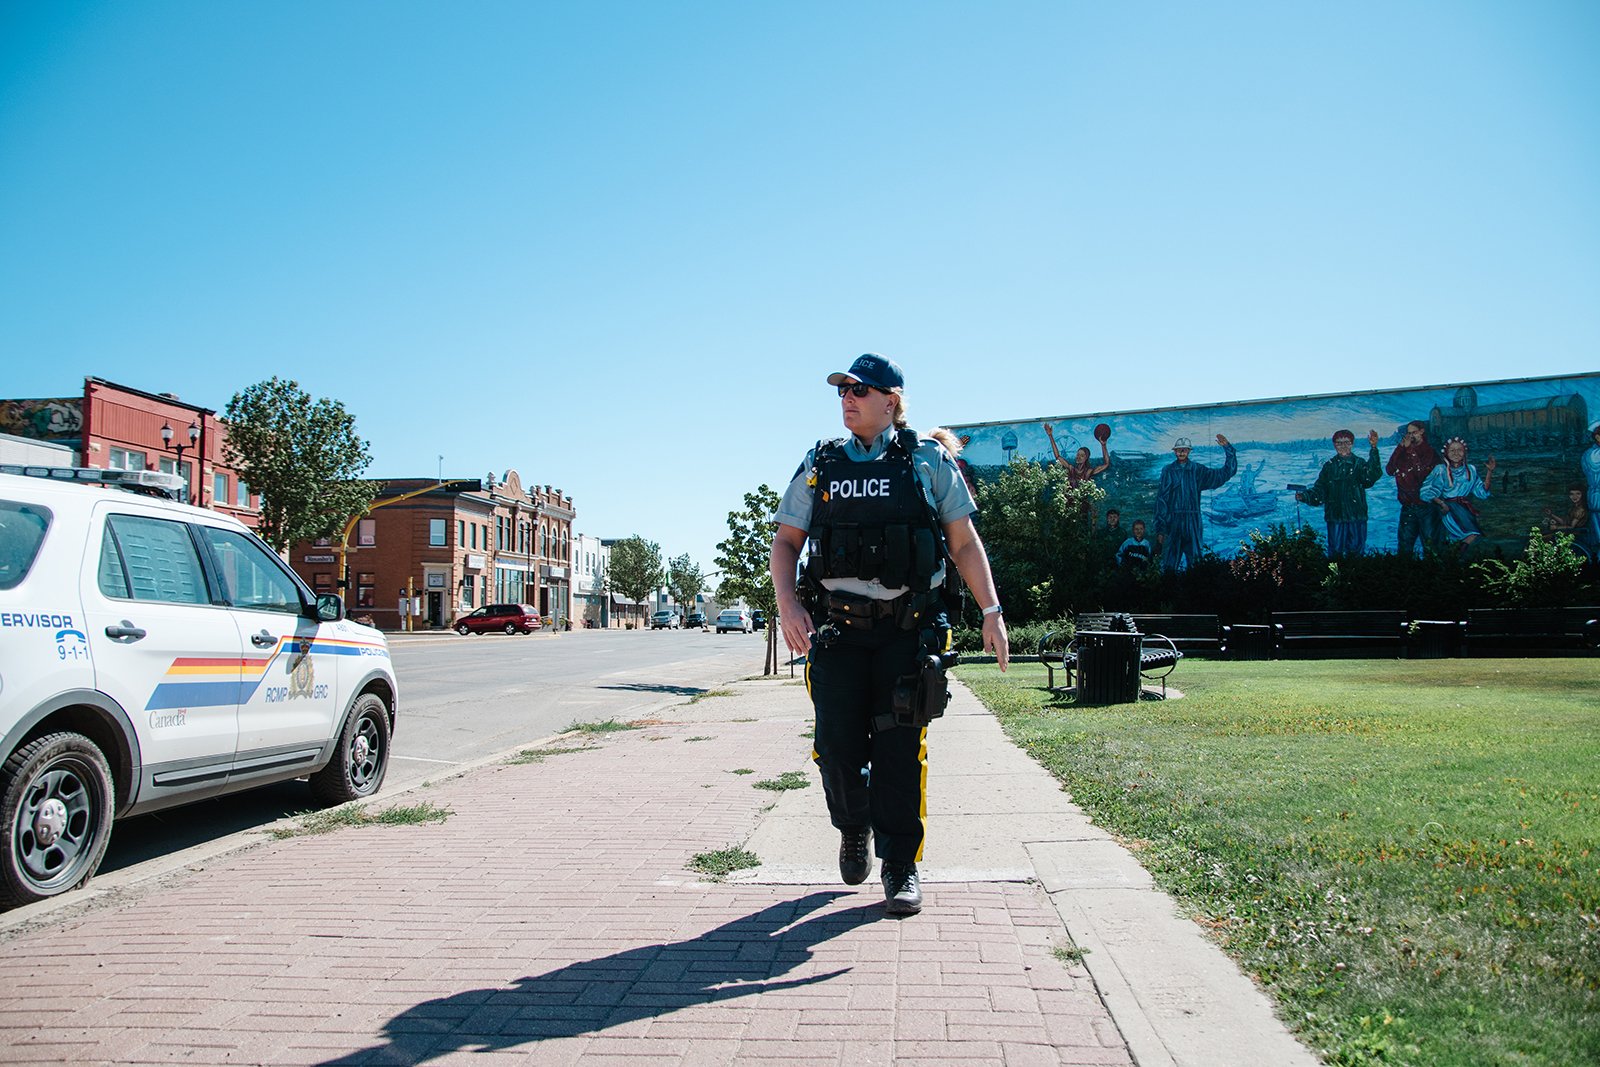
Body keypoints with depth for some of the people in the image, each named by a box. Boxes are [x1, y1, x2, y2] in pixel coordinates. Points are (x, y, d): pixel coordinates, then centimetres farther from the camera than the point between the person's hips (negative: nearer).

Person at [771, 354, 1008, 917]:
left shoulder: (928, 462, 5)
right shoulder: (819, 465, 11)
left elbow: (964, 542, 6)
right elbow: (786, 541, 10)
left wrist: (992, 612, -2)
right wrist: (787, 602, -6)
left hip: (907, 628, -2)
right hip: (836, 627, 2)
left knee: (899, 749, -2)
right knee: (838, 745, 0)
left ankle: (901, 866, 13)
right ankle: (854, 829, 30)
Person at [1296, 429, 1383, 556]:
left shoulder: (1359, 464, 3)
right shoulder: (1329, 466, 9)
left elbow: (1373, 475, -19)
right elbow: (1319, 490, 6)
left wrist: (1373, 449, -28)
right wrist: (1304, 496, -14)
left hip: (1357, 517, -1)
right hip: (1335, 518, 1)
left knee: (1356, 551, 5)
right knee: (1335, 551, 2)